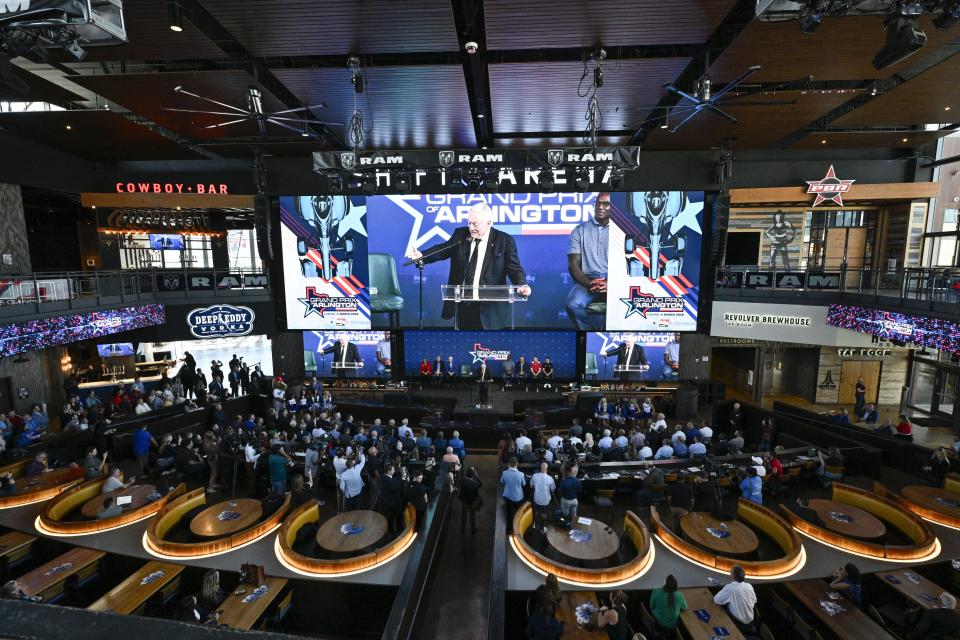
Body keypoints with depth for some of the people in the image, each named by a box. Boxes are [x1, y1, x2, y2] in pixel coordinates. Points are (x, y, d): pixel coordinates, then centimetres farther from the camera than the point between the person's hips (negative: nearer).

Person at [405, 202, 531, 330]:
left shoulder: (505, 240, -5)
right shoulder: (460, 234, 6)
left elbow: (514, 268, -7)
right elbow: (444, 249, 6)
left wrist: (521, 286, -27)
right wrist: (422, 256, -12)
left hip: (487, 306, -4)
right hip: (461, 302, 4)